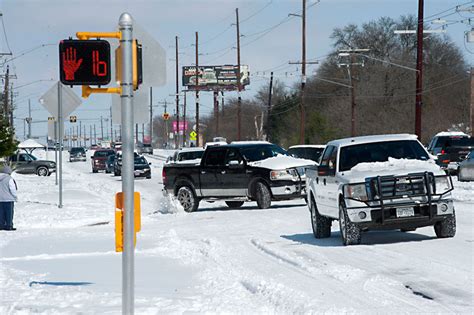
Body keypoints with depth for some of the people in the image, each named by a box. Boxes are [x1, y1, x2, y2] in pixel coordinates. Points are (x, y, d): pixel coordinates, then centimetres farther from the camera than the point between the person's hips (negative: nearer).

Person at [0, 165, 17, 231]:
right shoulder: (9, 179, -13)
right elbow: (13, 189, -12)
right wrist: (15, 197, 3)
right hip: (8, 199, -6)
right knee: (9, 213, 0)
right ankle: (9, 226, 0)